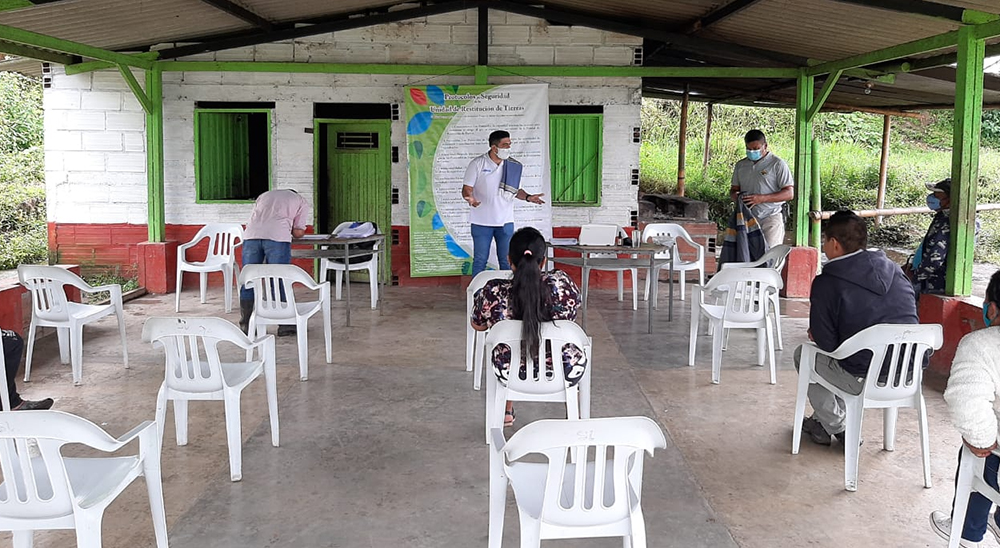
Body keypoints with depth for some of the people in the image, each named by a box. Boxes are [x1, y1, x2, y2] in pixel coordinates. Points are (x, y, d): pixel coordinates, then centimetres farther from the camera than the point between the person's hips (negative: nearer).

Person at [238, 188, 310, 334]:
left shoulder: (264, 195, 36)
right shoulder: (301, 202, 25)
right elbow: (298, 232, 16)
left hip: (251, 234, 3)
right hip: (278, 236, -3)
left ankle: (245, 325, 15)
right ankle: (285, 325, 7)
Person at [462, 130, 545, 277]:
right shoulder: (477, 164, -5)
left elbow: (516, 190, 14)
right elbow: (466, 188, -5)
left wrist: (527, 197, -6)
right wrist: (470, 198, -28)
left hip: (505, 221, 3)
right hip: (482, 221, -3)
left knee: (507, 261, 7)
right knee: (480, 260, 4)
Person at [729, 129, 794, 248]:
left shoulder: (777, 164, -2)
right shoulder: (741, 165, 15)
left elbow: (789, 193, -7)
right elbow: (733, 189, 21)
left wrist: (762, 198, -19)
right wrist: (737, 197, -5)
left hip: (771, 217, -5)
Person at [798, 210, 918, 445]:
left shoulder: (826, 284, -11)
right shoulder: (894, 270, 6)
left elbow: (826, 344, -8)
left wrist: (817, 335, 16)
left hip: (865, 381, -6)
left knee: (803, 354, 19)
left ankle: (838, 428, 25)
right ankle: (823, 421, 38)